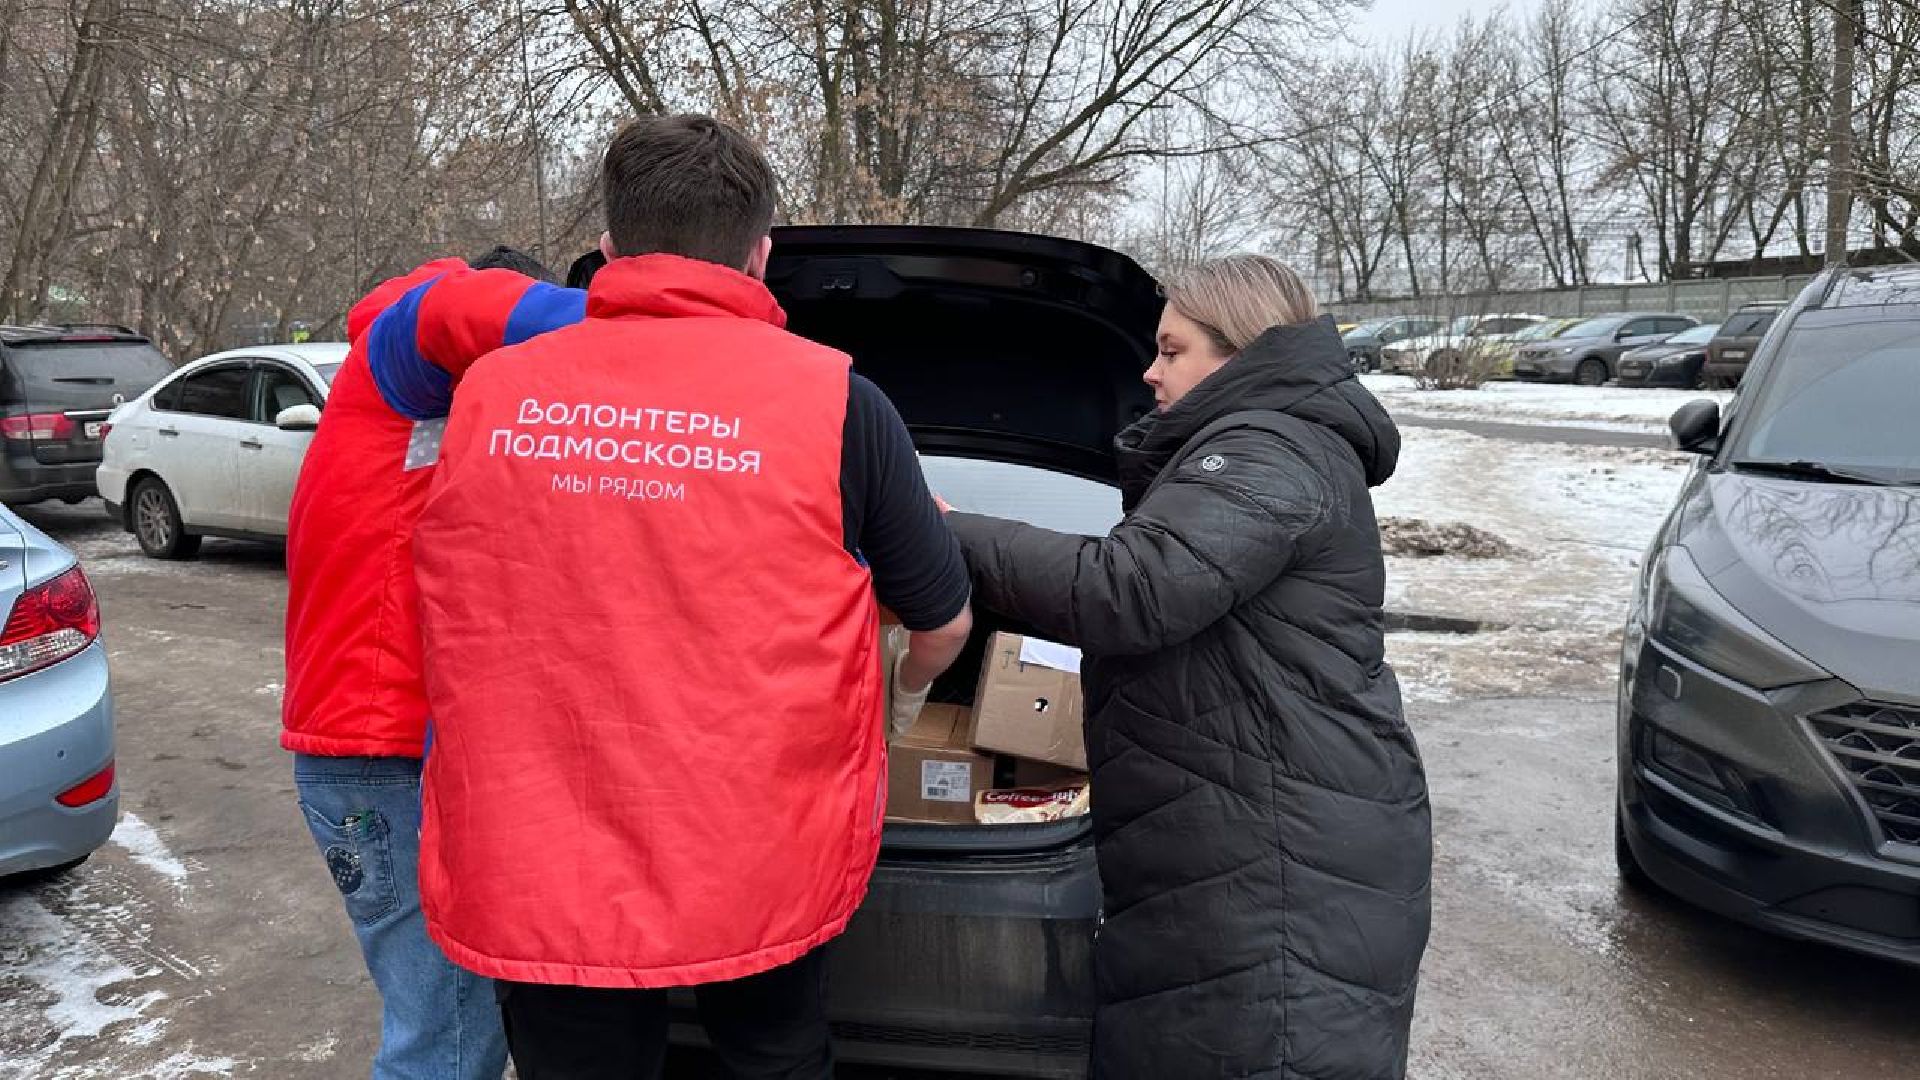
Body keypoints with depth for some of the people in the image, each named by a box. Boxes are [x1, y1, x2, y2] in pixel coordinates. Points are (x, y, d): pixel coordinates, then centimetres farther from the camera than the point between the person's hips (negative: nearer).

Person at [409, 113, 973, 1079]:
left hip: (533, 877, 2)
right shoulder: (831, 399, -10)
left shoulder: (487, 394, -3)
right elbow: (944, 622, 2)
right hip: (757, 873, -1)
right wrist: (907, 694, 25)